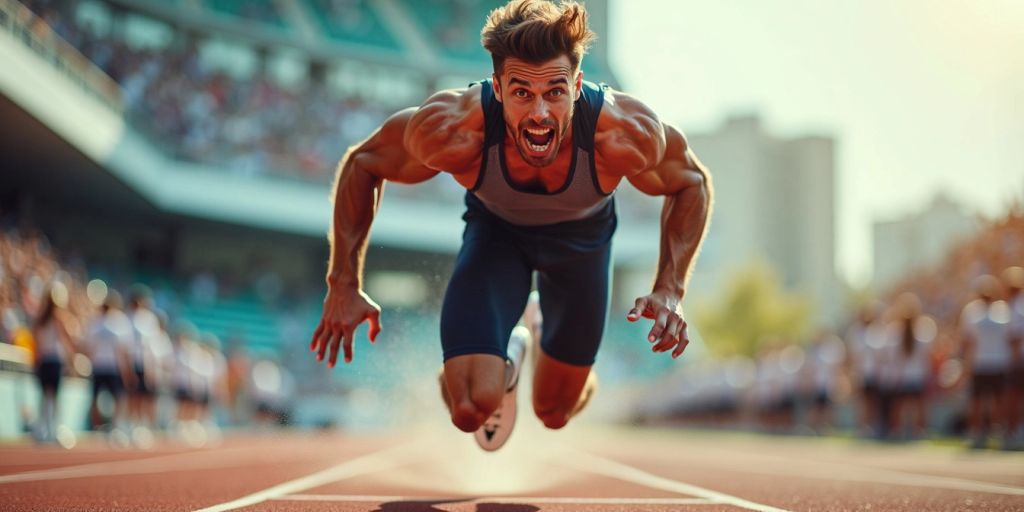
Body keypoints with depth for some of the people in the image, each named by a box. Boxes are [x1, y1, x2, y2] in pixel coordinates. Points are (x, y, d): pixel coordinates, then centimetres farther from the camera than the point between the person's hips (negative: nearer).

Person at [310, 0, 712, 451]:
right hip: (496, 230, -1)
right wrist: (344, 285, -20)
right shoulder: (454, 130, -39)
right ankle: (504, 366, 18)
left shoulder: (627, 134, -38)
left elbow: (691, 184, -15)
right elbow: (361, 166, -18)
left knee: (554, 413, 15)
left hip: (583, 236, 1)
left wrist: (670, 290, -26)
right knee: (473, 408, -21)